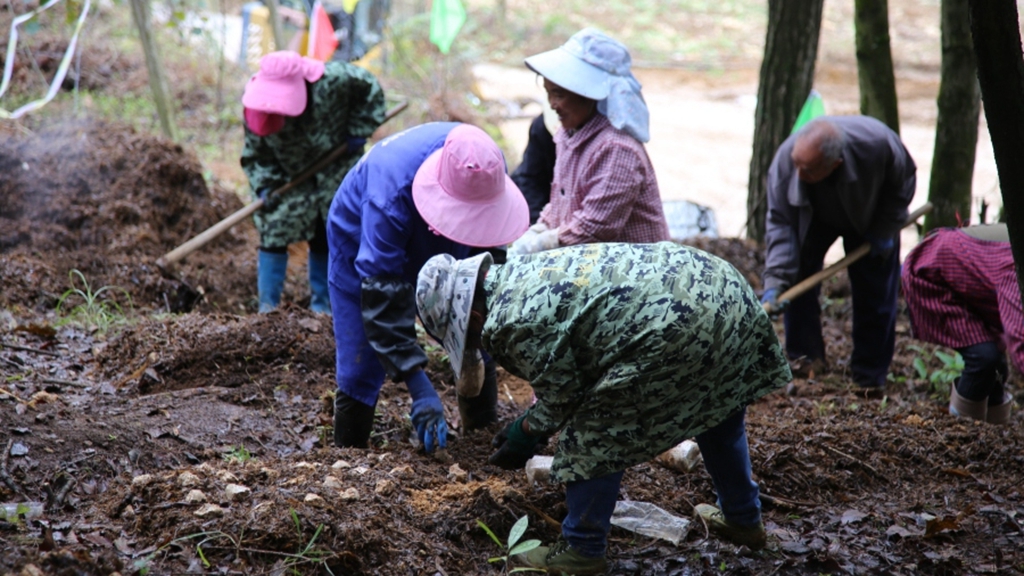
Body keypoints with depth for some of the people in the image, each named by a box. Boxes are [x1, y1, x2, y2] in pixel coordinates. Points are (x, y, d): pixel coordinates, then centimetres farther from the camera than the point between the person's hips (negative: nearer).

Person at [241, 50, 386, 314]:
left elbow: (370, 90, -9)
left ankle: (321, 306, 19)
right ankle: (267, 308, 3)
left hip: (335, 173, 0)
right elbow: (255, 155, -12)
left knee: (325, 242, 7)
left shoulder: (333, 80, -29)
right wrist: (265, 187, -25)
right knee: (273, 237, -6)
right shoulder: (255, 107, -23)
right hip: (288, 178, 0)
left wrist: (359, 131, -13)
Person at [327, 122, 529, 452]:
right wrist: (420, 390, -45)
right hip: (362, 243, -4)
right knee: (360, 370, -10)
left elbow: (486, 247, -13)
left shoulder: (487, 168, -29)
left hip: (438, 249, 5)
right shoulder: (390, 196, -45)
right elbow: (383, 303, -42)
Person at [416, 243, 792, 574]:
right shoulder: (521, 273, 20)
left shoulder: (510, 325, -10)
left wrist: (525, 435, 15)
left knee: (595, 438, 4)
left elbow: (563, 397, -1)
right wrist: (530, 420, 30)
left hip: (679, 324, -10)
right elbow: (571, 371, 28)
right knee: (716, 410, 31)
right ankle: (743, 519, 48)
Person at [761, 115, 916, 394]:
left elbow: (903, 182, -18)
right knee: (796, 274, -11)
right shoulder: (785, 158, -39)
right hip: (814, 217, 1)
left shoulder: (877, 143, -43)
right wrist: (775, 282, -40)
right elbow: (780, 222, -31)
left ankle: (870, 376, 9)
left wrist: (884, 231, -18)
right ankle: (803, 357, 5)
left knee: (876, 295, -3)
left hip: (871, 217, -1)